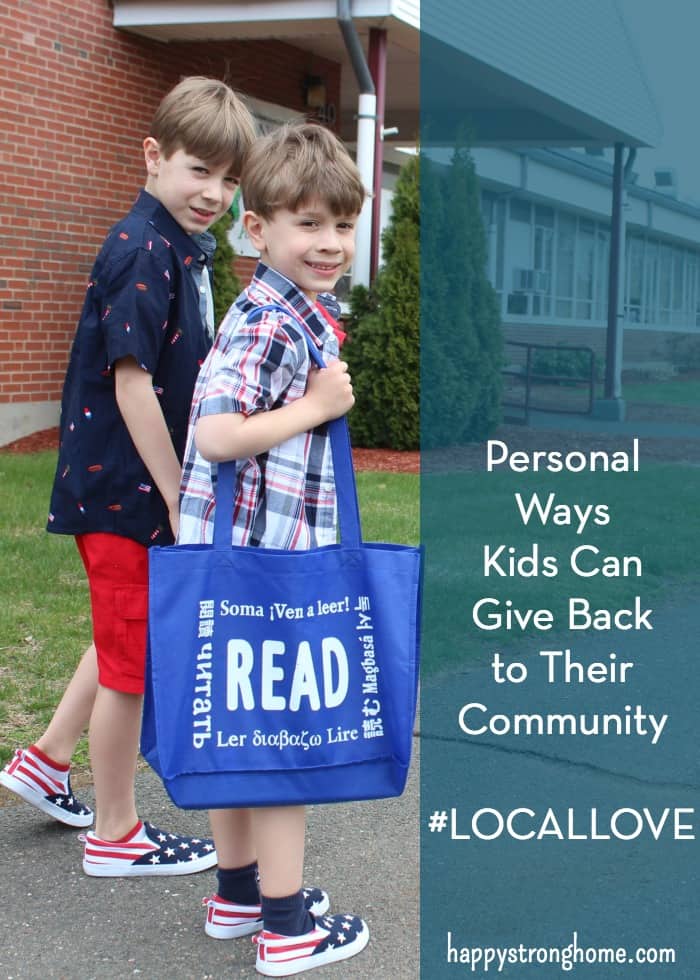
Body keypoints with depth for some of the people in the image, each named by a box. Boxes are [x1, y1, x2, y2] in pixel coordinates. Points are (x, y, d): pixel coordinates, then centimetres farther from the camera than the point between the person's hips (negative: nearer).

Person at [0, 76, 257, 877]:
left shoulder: (187, 249, 10)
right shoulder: (141, 252, -19)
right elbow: (132, 384, -22)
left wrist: (189, 488, 17)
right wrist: (179, 500, -19)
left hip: (158, 482, 10)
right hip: (126, 487, -10)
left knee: (128, 634, 23)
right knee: (133, 657, 3)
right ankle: (115, 834, 18)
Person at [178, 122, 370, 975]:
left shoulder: (289, 315, 13)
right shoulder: (273, 324, -19)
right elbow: (217, 434, -27)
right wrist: (319, 407, -20)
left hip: (247, 558, 10)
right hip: (264, 561, -10)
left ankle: (238, 895, 32)